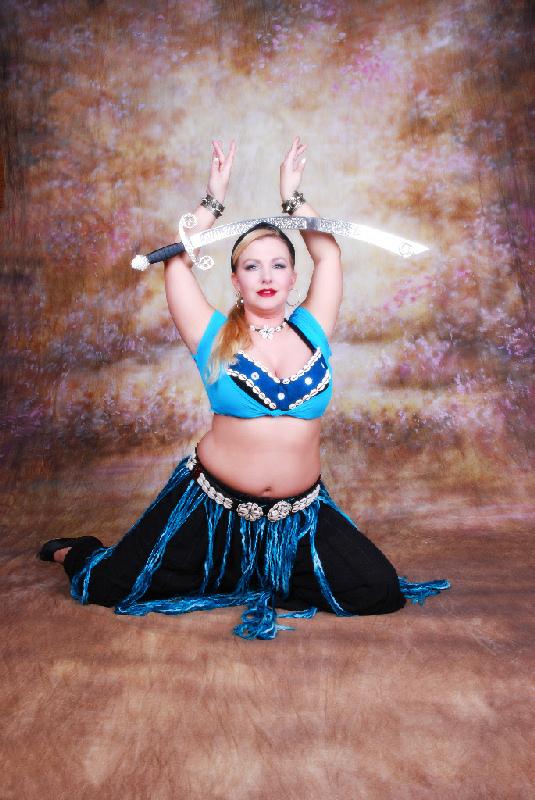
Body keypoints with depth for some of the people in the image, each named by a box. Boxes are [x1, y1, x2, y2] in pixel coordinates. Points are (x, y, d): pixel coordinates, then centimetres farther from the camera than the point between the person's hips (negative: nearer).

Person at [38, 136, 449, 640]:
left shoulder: (311, 331, 3)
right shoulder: (215, 338, -3)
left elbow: (328, 255, 6)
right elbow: (177, 264, -5)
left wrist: (292, 196, 10)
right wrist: (214, 200, 1)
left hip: (299, 512, 3)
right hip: (213, 505, -2)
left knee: (379, 593, -9)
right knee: (113, 587, -2)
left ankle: (266, 577, 17)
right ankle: (73, 554, 37)